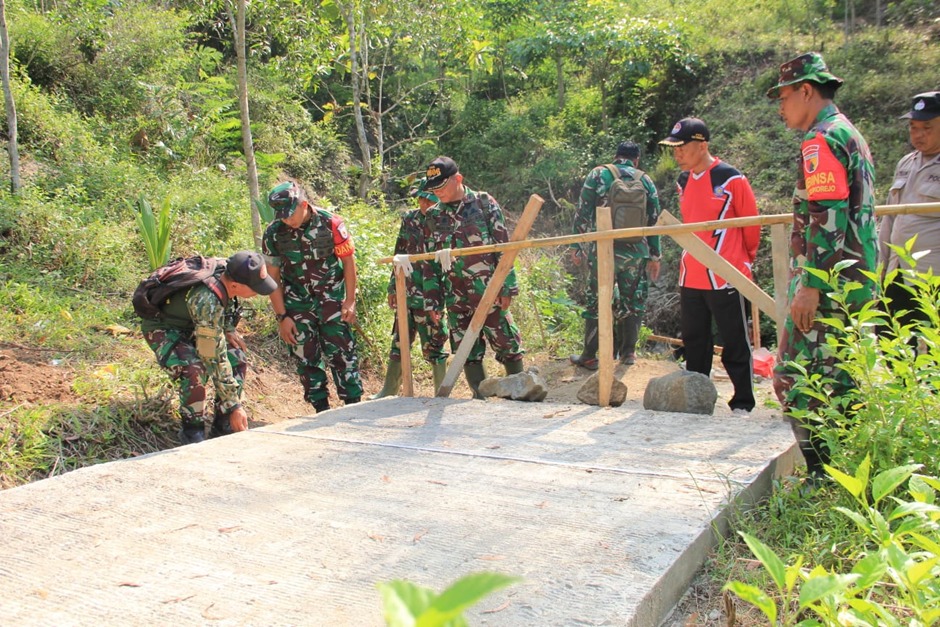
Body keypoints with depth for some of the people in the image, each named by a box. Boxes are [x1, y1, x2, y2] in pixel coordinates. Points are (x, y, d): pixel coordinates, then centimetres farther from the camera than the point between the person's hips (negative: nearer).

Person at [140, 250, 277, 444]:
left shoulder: (226, 268, -19)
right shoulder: (207, 301, -40)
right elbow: (214, 358, -35)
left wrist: (228, 329, -3)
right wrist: (233, 405, -30)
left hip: (191, 325, 8)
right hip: (163, 329, -8)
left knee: (237, 359, -2)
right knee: (194, 371, -32)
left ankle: (223, 427, 5)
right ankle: (192, 432, -10)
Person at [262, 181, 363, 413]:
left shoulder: (330, 223, -14)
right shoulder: (273, 233, -8)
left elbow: (348, 261, -4)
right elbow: (273, 277, -1)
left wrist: (350, 300, -7)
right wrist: (281, 316, -4)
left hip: (331, 298, -2)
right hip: (297, 303, 2)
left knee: (340, 350, -6)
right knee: (306, 357, 4)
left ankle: (354, 404, 3)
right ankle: (321, 409, 14)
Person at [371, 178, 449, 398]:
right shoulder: (409, 219, 8)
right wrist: (393, 287, 13)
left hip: (430, 296, -6)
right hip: (407, 294, 6)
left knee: (433, 347, 1)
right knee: (399, 343, 14)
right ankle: (389, 391, 27)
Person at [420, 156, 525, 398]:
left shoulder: (484, 203, 0)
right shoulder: (433, 217, 11)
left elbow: (503, 247, -2)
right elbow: (430, 262, 14)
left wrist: (507, 287, -8)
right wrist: (432, 300, 9)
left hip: (488, 293, -4)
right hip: (455, 299, 4)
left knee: (508, 346, 2)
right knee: (468, 353, 7)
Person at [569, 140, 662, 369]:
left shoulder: (598, 174, 1)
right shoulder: (645, 180, 7)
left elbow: (583, 214, -2)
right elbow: (654, 221, 8)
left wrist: (578, 247, 4)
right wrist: (655, 256, 15)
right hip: (636, 252, 2)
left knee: (596, 302, 5)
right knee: (632, 302, 15)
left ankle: (589, 356, 9)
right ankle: (628, 352, 22)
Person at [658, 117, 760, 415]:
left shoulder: (731, 179, -11)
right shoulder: (683, 182, 11)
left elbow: (751, 225, -3)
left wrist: (745, 260, 8)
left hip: (725, 277, -7)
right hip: (690, 277, 7)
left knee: (735, 343, 2)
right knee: (694, 342, 14)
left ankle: (743, 402, 13)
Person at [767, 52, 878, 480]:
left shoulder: (822, 139, -12)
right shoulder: (852, 135, 20)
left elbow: (828, 218, -21)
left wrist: (809, 285, -22)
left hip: (827, 284, -10)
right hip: (857, 283, 10)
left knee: (796, 378, -6)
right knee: (840, 380, 15)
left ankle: (823, 474, -3)